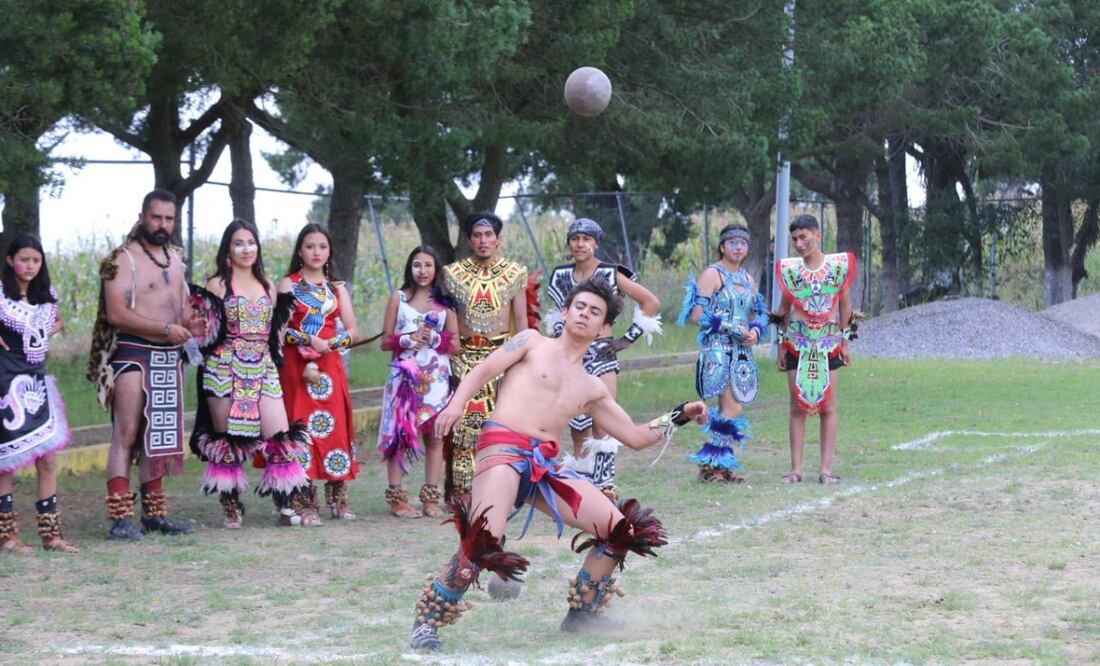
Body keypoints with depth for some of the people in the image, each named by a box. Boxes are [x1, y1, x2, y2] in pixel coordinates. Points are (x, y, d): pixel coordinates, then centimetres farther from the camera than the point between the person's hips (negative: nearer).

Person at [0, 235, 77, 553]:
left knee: (46, 458, 4)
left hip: (37, 381, 6)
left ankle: (51, 533, 8)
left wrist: (45, 336, 10)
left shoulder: (47, 295, 9)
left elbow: (57, 321, 29)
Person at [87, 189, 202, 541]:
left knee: (158, 435, 12)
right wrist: (166, 329, -23)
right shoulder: (122, 259, -9)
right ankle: (120, 518, -14)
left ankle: (154, 512, 18)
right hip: (132, 353, -8)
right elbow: (117, 314, -17)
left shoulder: (175, 257, 15)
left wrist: (191, 323, 2)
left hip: (169, 357, 8)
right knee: (126, 434, -11)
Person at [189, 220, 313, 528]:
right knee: (228, 441, 0)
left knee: (280, 438, -6)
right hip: (226, 371, -4)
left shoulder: (266, 286, 17)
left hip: (263, 371, 4)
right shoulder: (217, 285, 3)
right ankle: (232, 510, 9)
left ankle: (292, 506, -3)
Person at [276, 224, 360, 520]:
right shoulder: (288, 285, 5)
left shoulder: (337, 289, 15)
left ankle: (338, 499, 2)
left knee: (335, 427, -2)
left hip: (330, 366, 3)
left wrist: (328, 345, -7)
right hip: (296, 365, -3)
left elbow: (352, 332, 9)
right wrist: (309, 341, -14)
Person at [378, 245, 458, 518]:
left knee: (434, 434, 0)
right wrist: (406, 340, -13)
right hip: (404, 375, -1)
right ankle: (396, 498, -2)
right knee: (399, 433, -5)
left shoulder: (445, 302, 10)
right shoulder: (398, 298, 8)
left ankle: (431, 498, 6)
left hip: (436, 377, 1)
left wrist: (434, 339, -10)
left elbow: (455, 343, 8)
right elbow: (386, 341, 6)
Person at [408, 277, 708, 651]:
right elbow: (482, 372, 3)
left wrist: (678, 417, 19)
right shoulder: (532, 343, 12)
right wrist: (457, 404, -15)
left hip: (545, 464, 6)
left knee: (623, 530, -1)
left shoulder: (592, 389, 24)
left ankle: (581, 615, 16)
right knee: (484, 539, -29)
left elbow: (636, 437, 27)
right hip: (503, 448, -6)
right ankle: (427, 621, -12)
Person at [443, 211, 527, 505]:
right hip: (465, 357, 0)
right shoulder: (454, 273, 7)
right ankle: (461, 490, -3)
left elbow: (521, 320, 7)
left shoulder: (514, 273, 7)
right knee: (464, 421, -6)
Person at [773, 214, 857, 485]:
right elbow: (783, 309, 10)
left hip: (828, 342, -1)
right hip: (797, 342, 1)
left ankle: (826, 468, 1)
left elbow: (844, 305, 8)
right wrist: (780, 346, 8)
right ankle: (796, 468, 2)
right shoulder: (790, 269, 3)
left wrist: (845, 342, 6)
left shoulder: (839, 266, 1)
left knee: (827, 406, -1)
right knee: (798, 405, 0)